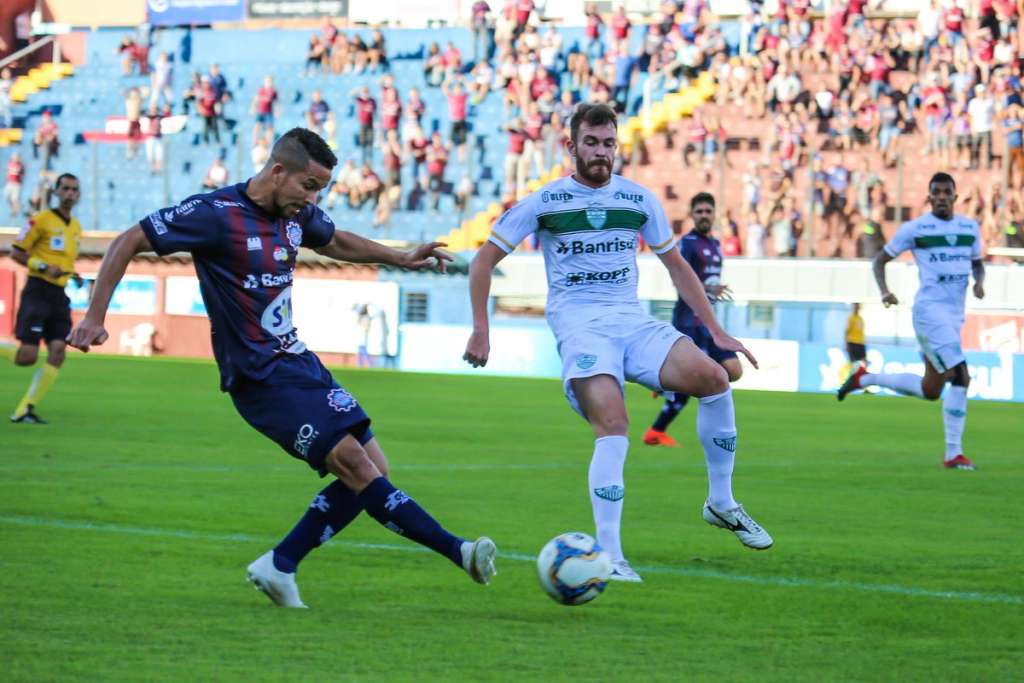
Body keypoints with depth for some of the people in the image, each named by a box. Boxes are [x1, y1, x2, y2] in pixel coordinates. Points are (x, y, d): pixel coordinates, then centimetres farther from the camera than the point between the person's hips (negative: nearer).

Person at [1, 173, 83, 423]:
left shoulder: (76, 227, 16)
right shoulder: (41, 220, -5)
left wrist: (73, 275, 10)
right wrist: (44, 268, -17)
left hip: (59, 295, 6)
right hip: (38, 291, -6)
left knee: (57, 352, -9)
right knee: (27, 355, -16)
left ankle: (25, 410, -4)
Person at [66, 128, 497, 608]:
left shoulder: (297, 214, 7)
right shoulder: (217, 214, -16)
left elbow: (335, 242, 30)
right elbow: (129, 242, -12)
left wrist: (402, 259, 21)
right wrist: (95, 317, -15)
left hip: (299, 362, 9)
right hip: (260, 378, -9)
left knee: (371, 472, 2)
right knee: (358, 467, -18)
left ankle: (278, 567, 8)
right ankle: (458, 551, -18)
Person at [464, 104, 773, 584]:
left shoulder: (638, 200, 12)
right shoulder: (544, 202, 3)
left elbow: (676, 265, 20)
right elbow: (484, 260, 9)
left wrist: (717, 332, 16)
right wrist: (481, 329, 2)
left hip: (632, 321, 3)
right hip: (579, 324, -3)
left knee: (712, 377, -21)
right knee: (612, 424, -27)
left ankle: (721, 503, -4)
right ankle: (608, 557, -25)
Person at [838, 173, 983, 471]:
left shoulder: (970, 227, 11)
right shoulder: (915, 228, -2)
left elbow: (977, 262, 24)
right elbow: (881, 259, 6)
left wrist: (979, 281, 1)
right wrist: (884, 291, -11)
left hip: (955, 315, 7)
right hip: (930, 310, -7)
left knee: (930, 390, 11)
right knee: (960, 376, -18)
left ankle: (864, 378, 30)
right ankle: (953, 454, -11)